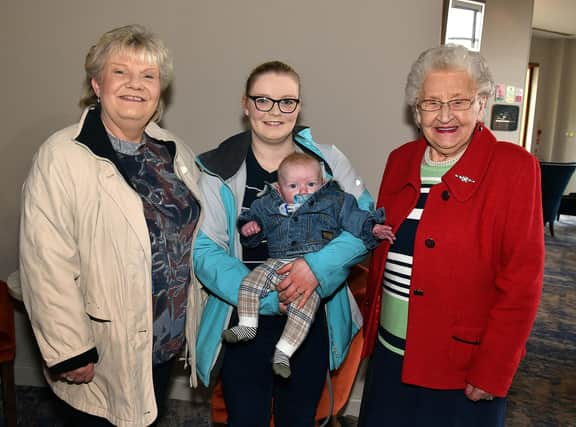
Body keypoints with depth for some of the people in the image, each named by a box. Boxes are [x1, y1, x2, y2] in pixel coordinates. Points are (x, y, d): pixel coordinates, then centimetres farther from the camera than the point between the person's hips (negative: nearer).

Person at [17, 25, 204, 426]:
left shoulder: (176, 152, 2)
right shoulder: (61, 157, -17)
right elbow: (48, 264, -20)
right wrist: (69, 352, -18)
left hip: (169, 338, 6)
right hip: (102, 355, -5)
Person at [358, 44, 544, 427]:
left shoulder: (514, 167, -11)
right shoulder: (401, 160, 3)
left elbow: (522, 280, -13)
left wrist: (493, 372, -13)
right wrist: (370, 330, 8)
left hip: (463, 367, -4)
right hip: (389, 355, 5)